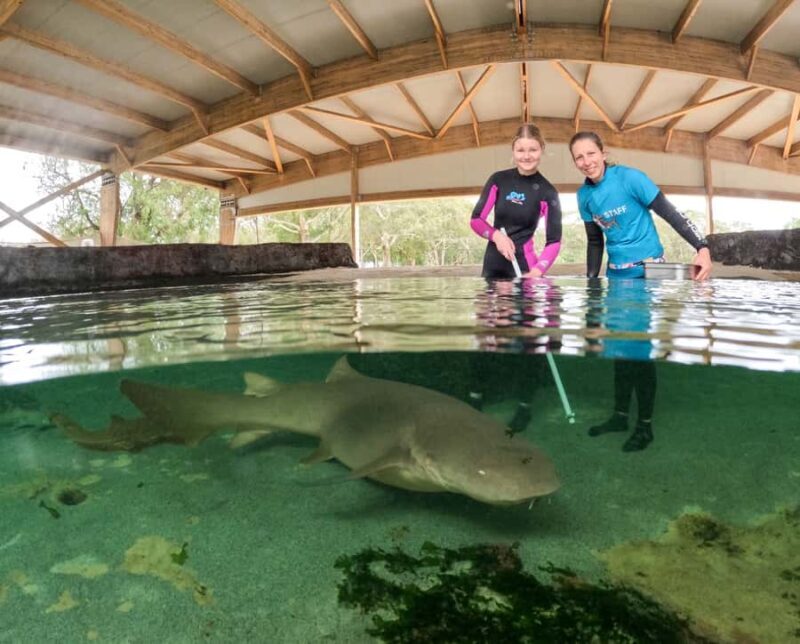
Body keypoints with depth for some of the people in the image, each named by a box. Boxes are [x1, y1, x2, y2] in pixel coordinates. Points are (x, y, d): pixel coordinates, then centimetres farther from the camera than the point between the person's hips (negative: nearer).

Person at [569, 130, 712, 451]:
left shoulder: (629, 177, -14)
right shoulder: (584, 195, 3)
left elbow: (670, 214, -15)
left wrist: (702, 248, -23)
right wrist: (590, 280, 11)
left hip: (648, 271, -6)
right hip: (617, 275, 6)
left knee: (642, 346, -4)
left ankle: (645, 425, 9)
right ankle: (620, 414, 26)